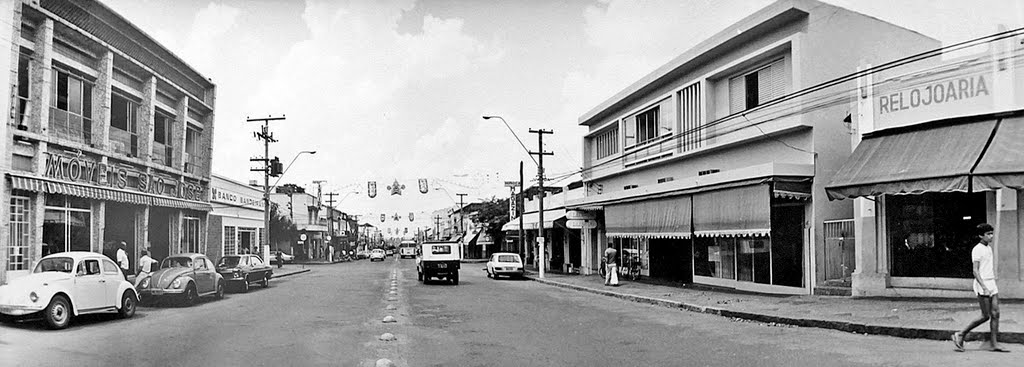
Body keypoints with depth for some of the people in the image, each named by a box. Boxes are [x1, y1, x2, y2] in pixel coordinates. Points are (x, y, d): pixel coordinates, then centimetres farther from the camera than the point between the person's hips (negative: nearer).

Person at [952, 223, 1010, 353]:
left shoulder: (989, 248, 15)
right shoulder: (977, 249, -12)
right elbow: (975, 271, -17)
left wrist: (994, 282, 21)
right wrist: (984, 287, -24)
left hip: (991, 283, 8)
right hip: (982, 284, -8)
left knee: (995, 314, 3)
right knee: (986, 316, -6)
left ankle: (994, 344, 6)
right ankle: (960, 335, 2)